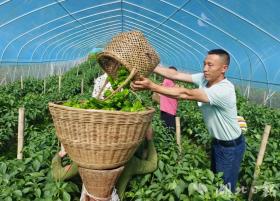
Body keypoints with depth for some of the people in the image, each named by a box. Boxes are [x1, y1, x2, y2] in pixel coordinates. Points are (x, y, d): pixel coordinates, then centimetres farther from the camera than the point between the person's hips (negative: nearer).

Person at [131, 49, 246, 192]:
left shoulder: (224, 90, -34)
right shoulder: (204, 78, -10)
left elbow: (185, 94, -42)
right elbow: (176, 75, -16)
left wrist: (152, 86, -45)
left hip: (231, 147, -7)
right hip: (217, 141, 8)